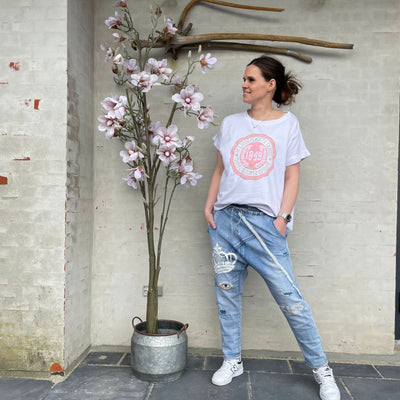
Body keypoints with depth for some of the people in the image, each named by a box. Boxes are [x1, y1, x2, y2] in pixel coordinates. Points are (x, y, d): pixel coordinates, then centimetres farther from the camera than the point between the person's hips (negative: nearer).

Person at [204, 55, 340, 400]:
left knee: (289, 297, -2)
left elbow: (292, 177, 1)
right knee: (227, 292, 10)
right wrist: (209, 206, 3)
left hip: (264, 222, -3)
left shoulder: (288, 124, 3)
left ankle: (321, 368, 18)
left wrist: (283, 217, -9)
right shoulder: (230, 124, 11)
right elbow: (219, 170, 13)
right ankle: (232, 361, 28)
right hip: (225, 218, 4)